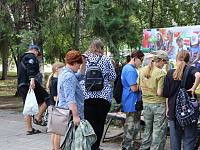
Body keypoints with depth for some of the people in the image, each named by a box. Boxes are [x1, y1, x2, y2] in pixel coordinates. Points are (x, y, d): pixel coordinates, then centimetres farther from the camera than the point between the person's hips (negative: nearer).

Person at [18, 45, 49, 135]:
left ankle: (29, 129, 8)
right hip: (29, 83, -10)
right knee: (46, 99, 1)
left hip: (21, 85, 10)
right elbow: (30, 68, -19)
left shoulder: (22, 58, 29)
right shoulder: (31, 56, -1)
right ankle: (38, 119, 1)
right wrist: (32, 79, -30)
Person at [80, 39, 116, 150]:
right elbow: (113, 76, 5)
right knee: (100, 122, 7)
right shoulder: (106, 59, 2)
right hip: (103, 95, -1)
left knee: (90, 122, 2)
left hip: (86, 95, 1)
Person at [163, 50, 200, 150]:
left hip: (174, 109, 2)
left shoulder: (170, 73, 2)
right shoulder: (190, 70, -5)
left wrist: (168, 108, 14)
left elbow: (167, 94, 4)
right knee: (189, 138, 5)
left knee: (175, 137, 11)